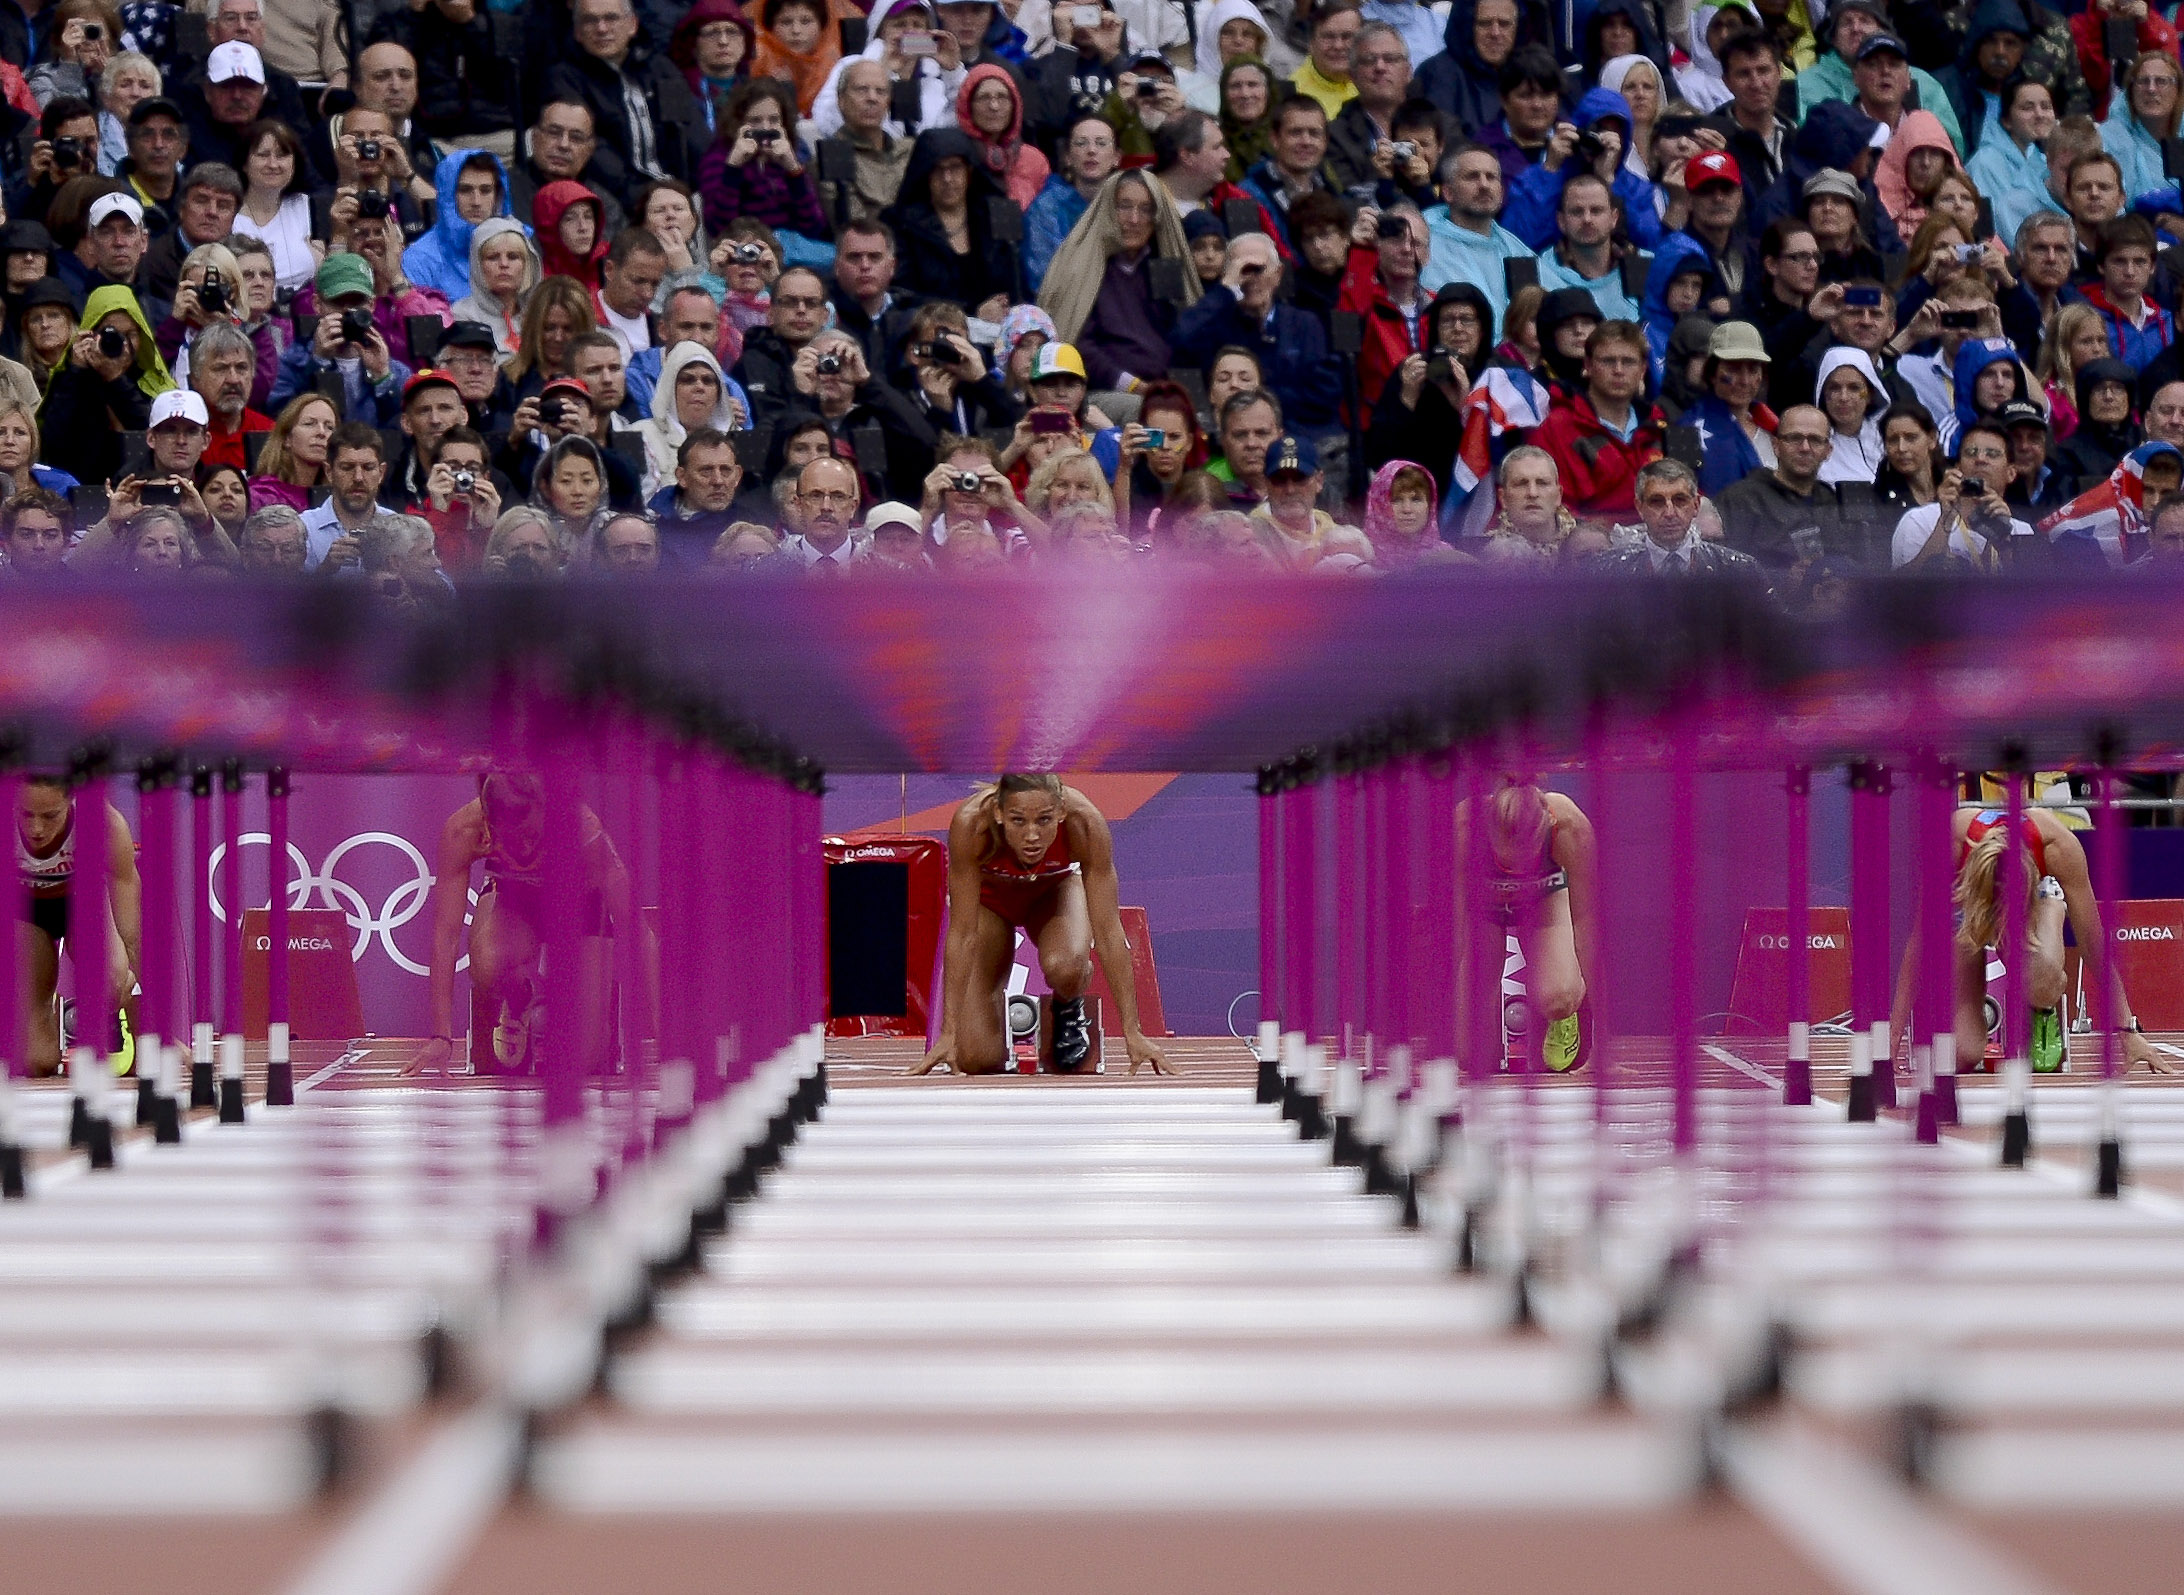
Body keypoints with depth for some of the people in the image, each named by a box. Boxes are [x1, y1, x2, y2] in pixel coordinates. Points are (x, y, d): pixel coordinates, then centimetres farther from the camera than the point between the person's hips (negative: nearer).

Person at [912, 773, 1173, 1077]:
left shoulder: (1084, 822, -36)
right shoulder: (971, 823, -38)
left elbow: (1108, 929, -30)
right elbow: (963, 933, -31)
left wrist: (1132, 1032, -30)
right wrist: (948, 1034, -33)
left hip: (1055, 889, 1)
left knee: (1064, 968, -36)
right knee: (978, 1059, -15)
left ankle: (1070, 1008, 0)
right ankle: (1001, 1010, 20)